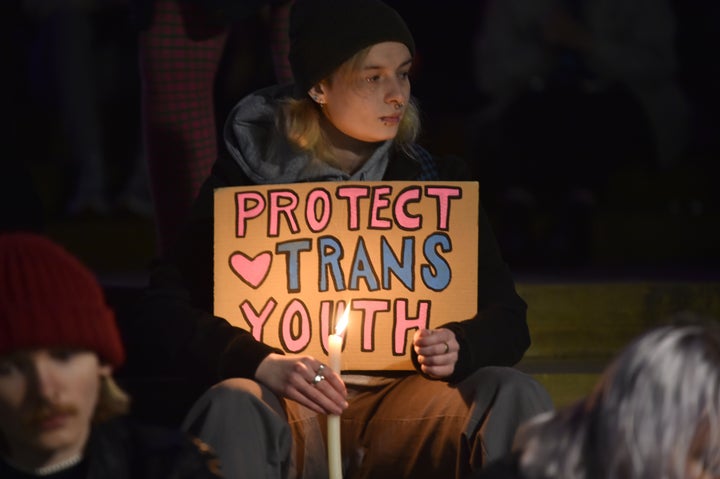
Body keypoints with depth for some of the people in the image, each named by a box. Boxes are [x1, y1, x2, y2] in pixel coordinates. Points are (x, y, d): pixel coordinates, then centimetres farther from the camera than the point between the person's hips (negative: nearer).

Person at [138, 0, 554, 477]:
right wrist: (264, 364, -21)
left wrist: (458, 348, -14)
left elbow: (506, 318, 11)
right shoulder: (250, 172, 2)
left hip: (399, 401, 2)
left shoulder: (433, 178, 9)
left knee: (514, 395, -26)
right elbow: (167, 307, -3)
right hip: (291, 403, -2)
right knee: (232, 407, -36)